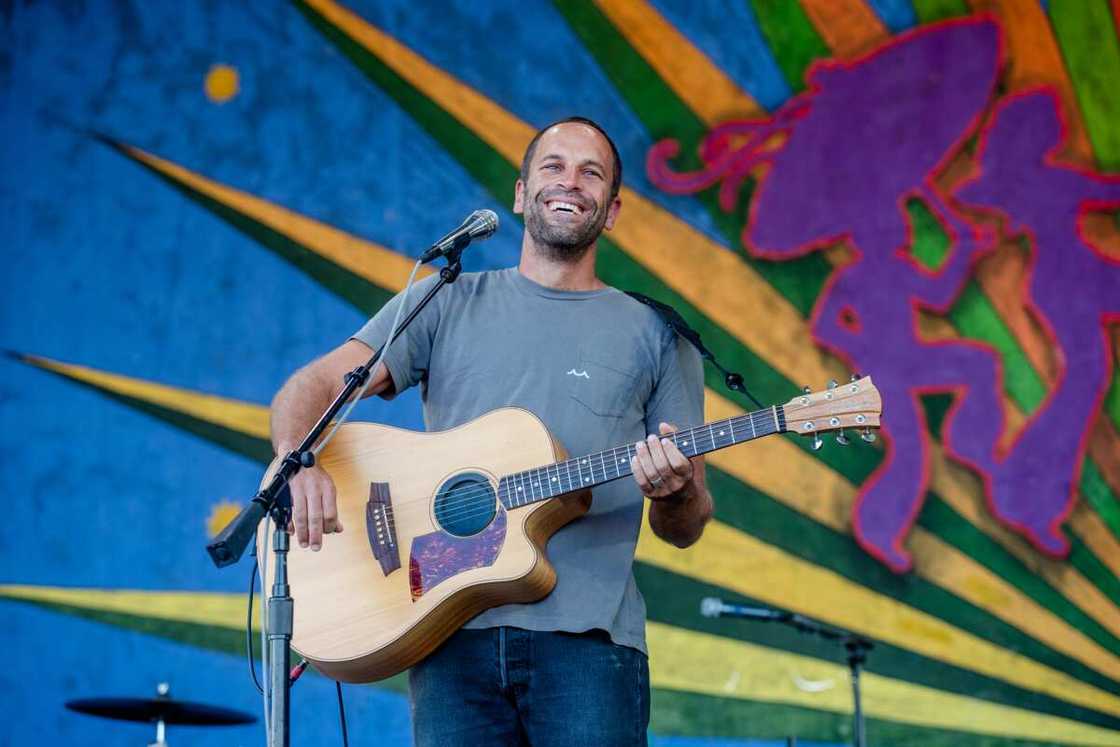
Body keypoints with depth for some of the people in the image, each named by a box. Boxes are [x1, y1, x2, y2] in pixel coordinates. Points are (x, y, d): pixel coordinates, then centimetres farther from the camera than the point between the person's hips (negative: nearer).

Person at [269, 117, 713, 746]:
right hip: (452, 633, 1)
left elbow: (684, 530, 13)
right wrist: (300, 464, -18)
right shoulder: (446, 305, 15)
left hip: (587, 639, 0)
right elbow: (313, 387, 4)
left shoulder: (656, 337, 13)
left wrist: (676, 492, -11)